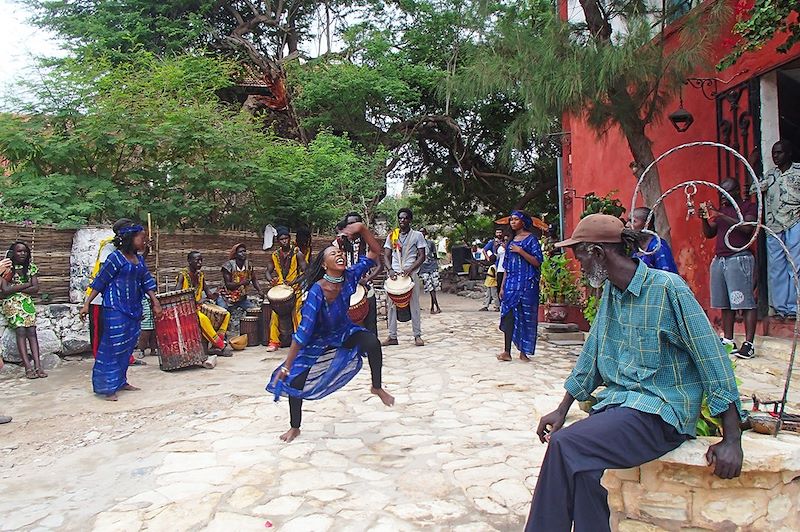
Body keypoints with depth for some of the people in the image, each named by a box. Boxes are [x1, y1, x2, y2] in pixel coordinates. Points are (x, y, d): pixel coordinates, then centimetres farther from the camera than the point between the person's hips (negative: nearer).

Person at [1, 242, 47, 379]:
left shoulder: (31, 267, 8)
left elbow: (35, 289, 0)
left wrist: (14, 289, -6)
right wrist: (25, 285, -6)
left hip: (26, 301, 3)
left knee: (31, 330, -16)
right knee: (21, 330, -21)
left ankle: (37, 365, -23)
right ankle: (28, 367, -26)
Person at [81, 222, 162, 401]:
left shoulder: (139, 260, 10)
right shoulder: (116, 258, -11)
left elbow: (147, 282, 15)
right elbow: (99, 282, -8)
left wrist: (155, 303, 10)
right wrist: (87, 304, -9)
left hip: (133, 310, 8)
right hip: (115, 309, -8)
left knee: (128, 347, 12)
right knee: (113, 346, -5)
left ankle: (121, 381, 24)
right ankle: (107, 387, 2)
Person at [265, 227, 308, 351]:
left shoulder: (297, 254, -5)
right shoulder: (275, 255, 8)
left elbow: (306, 272, -10)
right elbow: (268, 271, 13)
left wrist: (293, 282, -21)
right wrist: (271, 279, -11)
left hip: (295, 289, -4)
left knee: (296, 314, -12)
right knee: (275, 314, -3)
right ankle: (274, 341, 5)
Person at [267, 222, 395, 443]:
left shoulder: (349, 277, -21)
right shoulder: (317, 291, -33)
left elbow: (375, 251, -15)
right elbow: (303, 331, -33)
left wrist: (361, 228, -31)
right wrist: (286, 366, -30)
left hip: (344, 332, 3)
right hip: (317, 342, -2)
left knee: (372, 343, -28)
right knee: (295, 381, -6)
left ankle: (377, 387, -2)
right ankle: (294, 427, 22)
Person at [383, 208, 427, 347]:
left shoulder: (417, 235, 5)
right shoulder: (391, 236, 12)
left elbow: (422, 256, 0)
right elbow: (386, 256, 9)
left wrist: (410, 269, -15)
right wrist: (390, 270, -10)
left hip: (411, 274, -2)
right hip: (394, 274, 3)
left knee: (414, 305, -1)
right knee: (391, 304, 2)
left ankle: (417, 335, 6)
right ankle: (392, 336, 8)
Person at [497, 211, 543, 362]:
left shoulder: (531, 239, -1)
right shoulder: (511, 241, 17)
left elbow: (537, 262, -10)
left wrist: (521, 251, -16)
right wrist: (502, 286, 13)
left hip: (527, 284, -5)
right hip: (511, 284, 5)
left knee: (525, 316, -1)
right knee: (508, 315, -3)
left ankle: (523, 352, 9)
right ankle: (507, 351, -1)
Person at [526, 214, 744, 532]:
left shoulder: (667, 288, -11)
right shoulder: (610, 290, 12)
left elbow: (712, 359, -10)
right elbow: (591, 356, 18)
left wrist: (732, 440, -11)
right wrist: (562, 410, 15)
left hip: (660, 410, -6)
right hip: (617, 401, 6)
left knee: (566, 445, -26)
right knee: (582, 467, -22)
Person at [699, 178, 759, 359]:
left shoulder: (750, 207, 3)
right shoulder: (722, 210, 23)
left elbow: (747, 227, -15)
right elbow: (709, 234, 18)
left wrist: (721, 215, -17)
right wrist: (704, 219, 0)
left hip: (740, 258, -6)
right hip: (719, 260, 7)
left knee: (745, 302, -8)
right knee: (725, 303, 5)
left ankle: (749, 344, -9)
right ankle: (728, 340, 9)